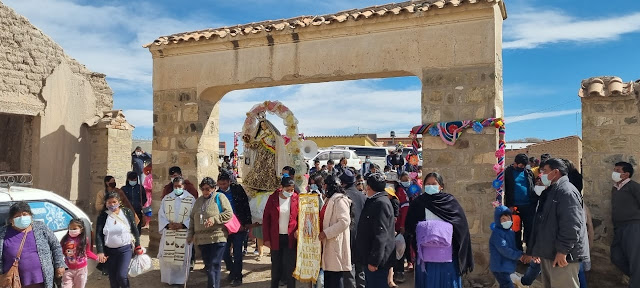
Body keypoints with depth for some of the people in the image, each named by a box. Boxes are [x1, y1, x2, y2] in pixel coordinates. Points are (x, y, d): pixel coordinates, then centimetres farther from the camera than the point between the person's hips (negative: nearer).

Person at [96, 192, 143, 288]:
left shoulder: (127, 212, -5)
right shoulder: (103, 216, -2)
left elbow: (135, 230, 2)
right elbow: (98, 235, -8)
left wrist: (138, 247, 2)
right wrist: (100, 252, -18)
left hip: (125, 249, -2)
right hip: (109, 251, 2)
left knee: (122, 275, -14)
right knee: (112, 278, 11)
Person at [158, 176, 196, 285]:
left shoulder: (191, 199, 0)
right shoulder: (166, 198, 7)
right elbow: (161, 214, 4)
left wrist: (182, 225, -15)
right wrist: (168, 224, -13)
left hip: (184, 234, -2)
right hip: (168, 233, 2)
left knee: (182, 257, 2)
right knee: (166, 256, 4)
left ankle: (180, 280, 14)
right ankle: (167, 279, 19)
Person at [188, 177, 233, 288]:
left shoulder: (220, 197, 0)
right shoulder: (199, 200, 17)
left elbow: (229, 213, -9)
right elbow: (192, 218, 21)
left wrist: (214, 219, -18)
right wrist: (191, 234, 15)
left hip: (217, 238, -6)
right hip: (202, 239, 6)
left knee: (213, 266, -9)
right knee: (208, 266, 11)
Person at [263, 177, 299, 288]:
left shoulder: (296, 198, -2)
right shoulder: (273, 198, -2)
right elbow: (266, 218, 1)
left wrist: (298, 230, -15)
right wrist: (266, 238, -2)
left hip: (291, 238, -1)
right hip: (276, 238, 1)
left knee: (290, 266, 1)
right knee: (276, 266, 10)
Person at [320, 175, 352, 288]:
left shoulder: (339, 200, -12)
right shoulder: (330, 199, 17)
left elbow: (344, 221, -24)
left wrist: (326, 233, -23)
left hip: (336, 244, -10)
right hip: (328, 244, 10)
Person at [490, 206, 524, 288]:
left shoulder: (511, 232, 12)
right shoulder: (497, 233, -17)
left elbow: (514, 248, 14)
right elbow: (504, 250, -23)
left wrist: (520, 254, -6)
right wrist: (519, 255, -17)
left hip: (506, 267, 9)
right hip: (499, 267, -9)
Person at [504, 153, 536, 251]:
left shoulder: (529, 173, 9)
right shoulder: (508, 172, 0)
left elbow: (534, 187, 13)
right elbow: (505, 190, -2)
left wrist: (535, 202, 2)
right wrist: (509, 205, -8)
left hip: (529, 206, 2)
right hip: (515, 206, -2)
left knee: (530, 229, 4)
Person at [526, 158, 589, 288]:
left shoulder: (566, 191, -12)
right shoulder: (550, 192, 20)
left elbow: (571, 225, -23)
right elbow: (541, 224, 24)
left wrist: (562, 250, -25)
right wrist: (531, 250, 24)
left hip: (561, 256, -10)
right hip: (548, 253, 10)